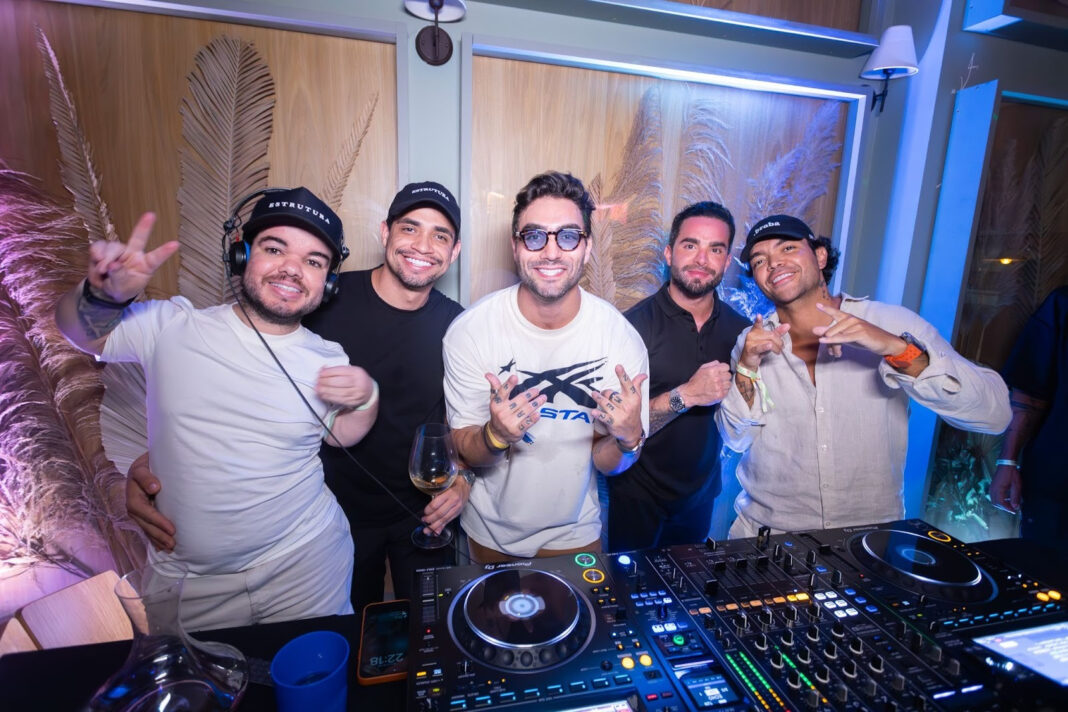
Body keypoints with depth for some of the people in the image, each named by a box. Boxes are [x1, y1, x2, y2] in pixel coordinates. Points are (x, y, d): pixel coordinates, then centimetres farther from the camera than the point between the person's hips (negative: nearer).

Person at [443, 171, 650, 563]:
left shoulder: (622, 337, -20)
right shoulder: (470, 330, -21)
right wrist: (496, 434, -34)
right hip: (490, 532, 1)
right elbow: (465, 451, -13)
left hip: (574, 534, 0)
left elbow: (606, 463, -11)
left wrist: (628, 437, -33)